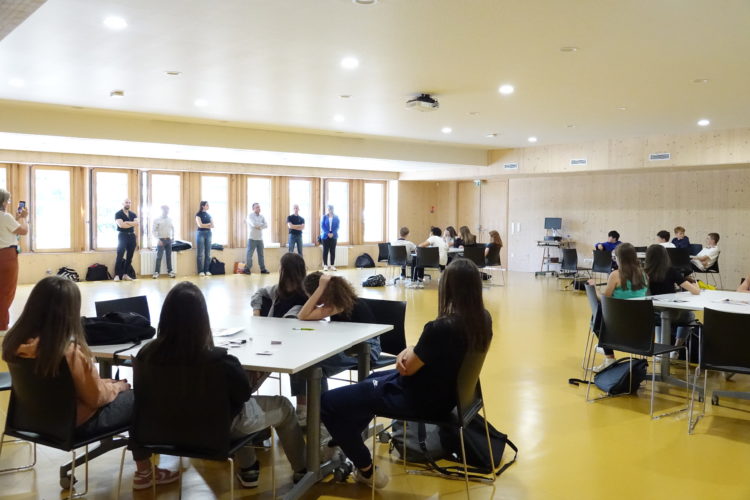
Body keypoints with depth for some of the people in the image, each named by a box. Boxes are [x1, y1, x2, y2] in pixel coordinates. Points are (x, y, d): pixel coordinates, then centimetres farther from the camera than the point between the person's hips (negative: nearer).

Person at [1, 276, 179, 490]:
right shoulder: (70, 350, -33)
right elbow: (96, 398, -20)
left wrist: (106, 383, 8)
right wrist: (117, 386, 1)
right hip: (77, 421, -8)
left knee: (124, 393, 21)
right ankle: (144, 472, 24)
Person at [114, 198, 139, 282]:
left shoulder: (133, 214, 14)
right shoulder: (118, 214, -1)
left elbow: (137, 223, -3)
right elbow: (121, 225, -16)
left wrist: (127, 222, -13)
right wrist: (132, 224, -7)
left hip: (132, 236, 5)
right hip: (122, 236, -5)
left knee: (130, 256, 5)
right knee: (119, 256, -10)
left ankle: (125, 274, 11)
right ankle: (117, 275, -9)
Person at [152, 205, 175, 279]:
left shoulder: (170, 220, 8)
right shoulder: (157, 220, -3)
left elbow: (173, 228, 19)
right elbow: (154, 231, -5)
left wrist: (173, 237, 10)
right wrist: (158, 239, -13)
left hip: (168, 240, 4)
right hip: (161, 240, -4)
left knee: (169, 256, 7)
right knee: (159, 257, -4)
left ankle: (170, 271, 13)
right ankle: (156, 272, -1)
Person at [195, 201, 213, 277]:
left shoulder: (209, 215, 14)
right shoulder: (198, 214, -2)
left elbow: (212, 225, 7)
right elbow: (200, 225, -12)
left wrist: (204, 225, -8)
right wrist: (208, 224, -2)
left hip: (208, 233, 5)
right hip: (201, 233, -5)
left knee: (208, 253, 2)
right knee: (201, 253, -6)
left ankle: (207, 270, 6)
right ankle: (201, 271, -4)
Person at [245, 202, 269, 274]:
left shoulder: (261, 217, 13)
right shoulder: (250, 215, -3)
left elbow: (266, 225, 0)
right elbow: (254, 224, -18)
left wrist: (258, 226, -13)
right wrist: (261, 224, -5)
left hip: (260, 238, 5)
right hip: (252, 238, -5)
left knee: (261, 254, 7)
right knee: (249, 254, -5)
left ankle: (263, 269, 11)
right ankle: (247, 269, 0)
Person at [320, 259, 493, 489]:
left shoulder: (441, 327, -32)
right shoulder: (483, 318, -7)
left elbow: (408, 368, -18)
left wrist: (407, 353, 3)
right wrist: (411, 352, -7)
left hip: (421, 399, -9)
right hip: (450, 390, 9)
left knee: (328, 402, -5)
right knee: (371, 380, 31)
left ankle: (366, 470, 6)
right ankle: (348, 438, 42)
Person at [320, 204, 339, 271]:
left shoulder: (336, 217, 5)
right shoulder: (325, 217, 3)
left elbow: (337, 226, 1)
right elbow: (322, 226, -1)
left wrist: (332, 233, -12)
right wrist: (327, 233, -13)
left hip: (333, 236, 1)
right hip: (325, 236, -1)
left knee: (333, 251, 1)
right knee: (325, 251, 0)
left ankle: (332, 265, 6)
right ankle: (325, 265, 3)